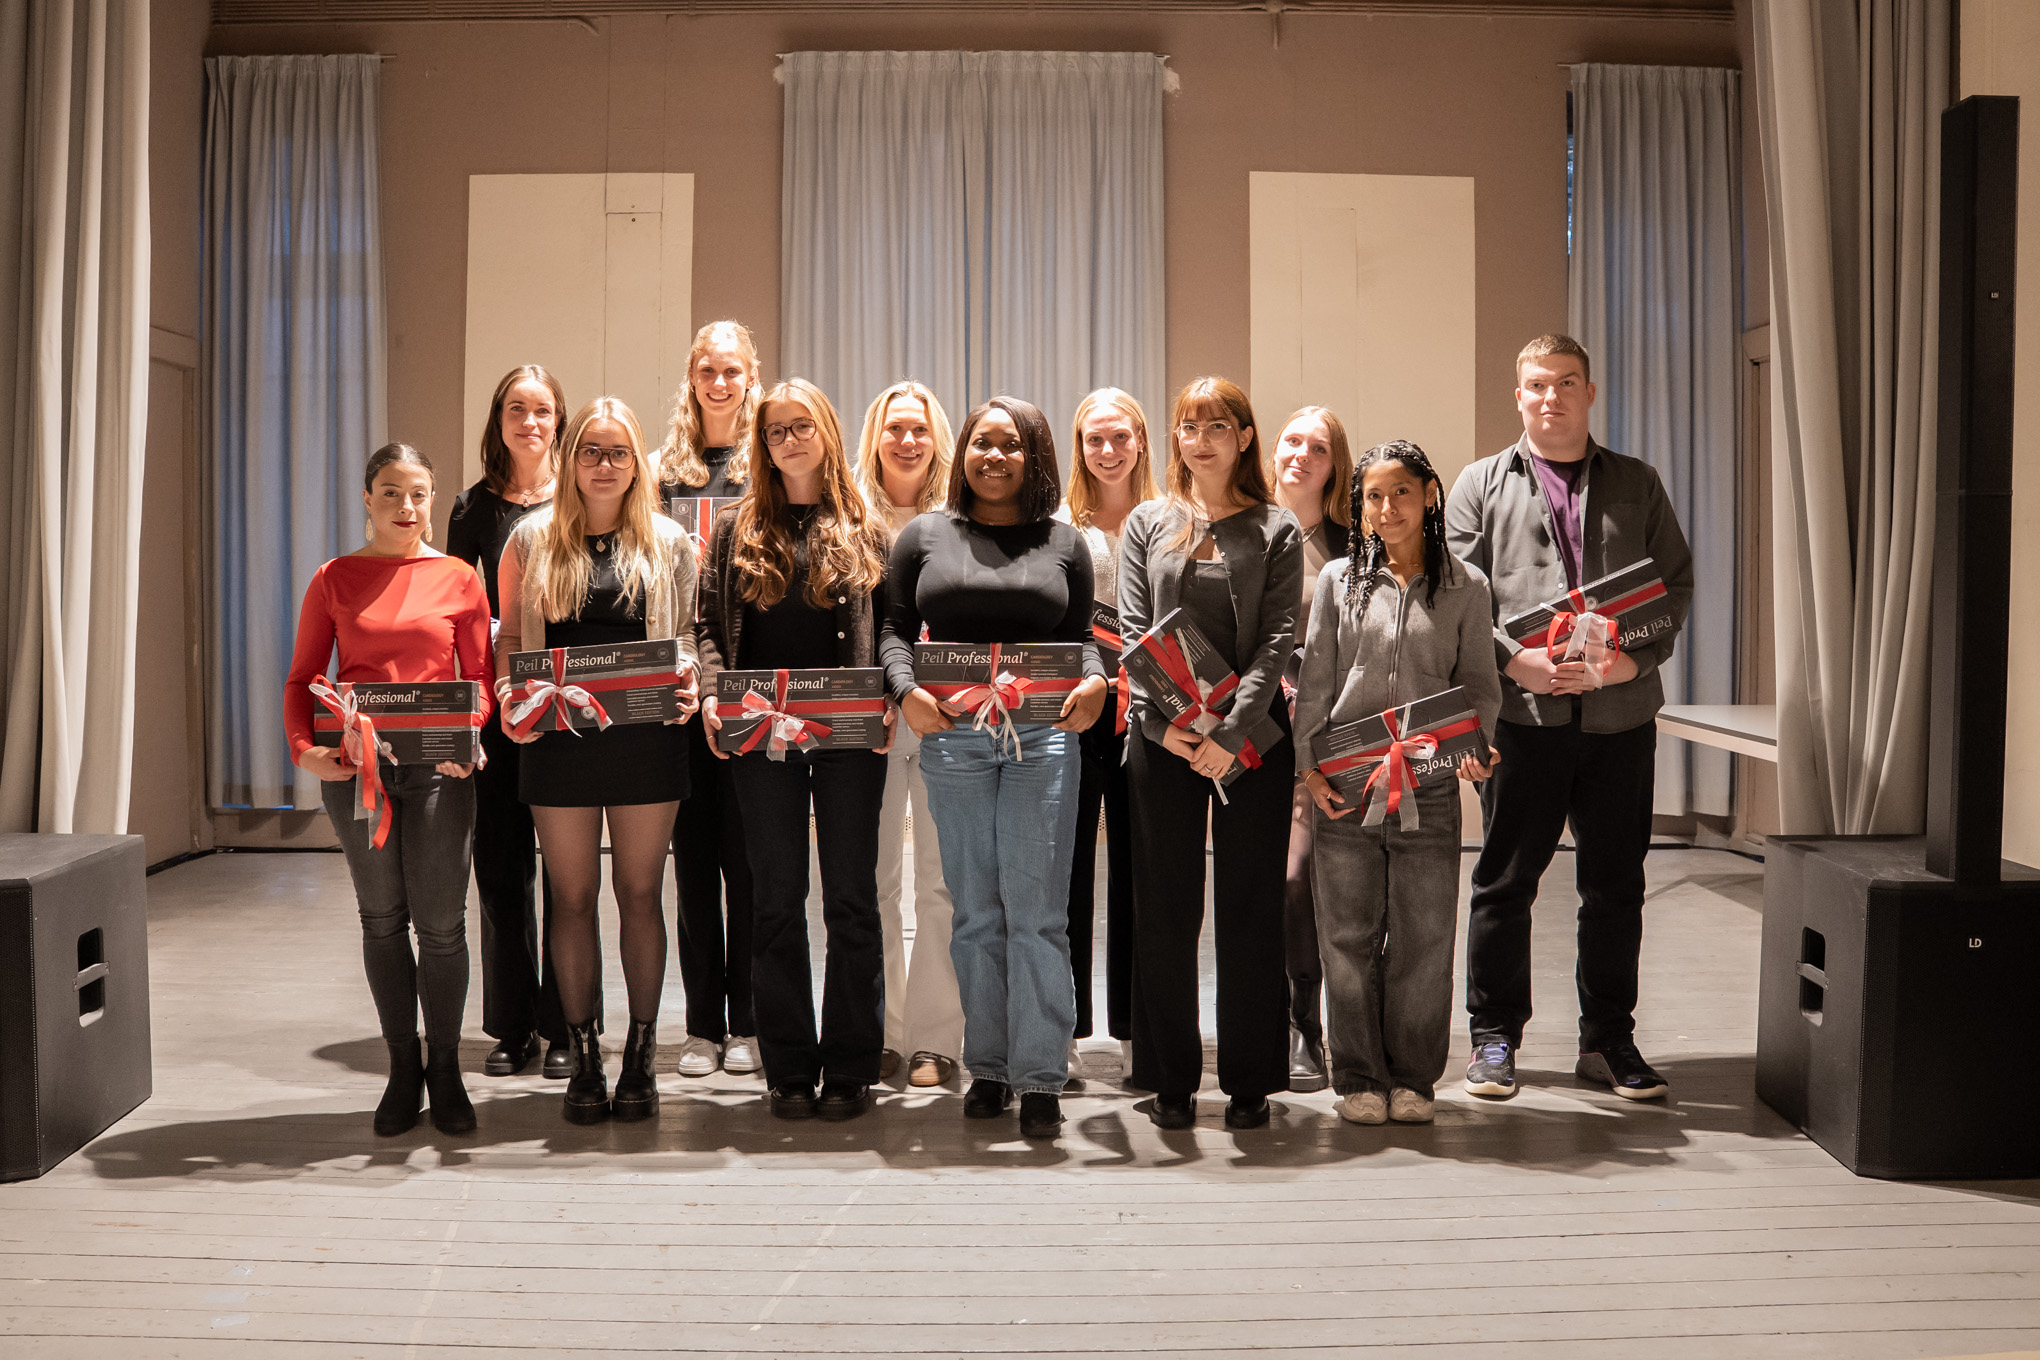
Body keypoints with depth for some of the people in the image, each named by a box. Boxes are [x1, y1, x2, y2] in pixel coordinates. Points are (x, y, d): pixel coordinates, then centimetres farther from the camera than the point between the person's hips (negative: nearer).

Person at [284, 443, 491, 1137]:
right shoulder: (334, 580, 7)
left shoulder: (458, 580, 5)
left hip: (438, 765, -1)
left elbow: (480, 677, 7)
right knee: (382, 919, 8)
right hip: (354, 765, 1)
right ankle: (402, 1068, 19)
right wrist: (304, 748, -9)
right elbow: (301, 678, 8)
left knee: (441, 923, -1)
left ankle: (445, 1071, 15)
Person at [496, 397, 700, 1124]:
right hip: (558, 737, 0)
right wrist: (508, 696, -8)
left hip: (645, 736, 0)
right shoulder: (533, 539, 7)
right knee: (573, 897, 5)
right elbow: (510, 637, 9)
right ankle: (584, 1058, 15)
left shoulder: (669, 542, 7)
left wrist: (687, 684, -10)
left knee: (639, 893, 5)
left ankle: (640, 1056, 15)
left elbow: (686, 634, 10)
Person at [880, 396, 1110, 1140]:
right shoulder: (924, 535, 11)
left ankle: (1040, 1079, 2)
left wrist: (1093, 682, -11)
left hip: (1044, 736, -1)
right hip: (952, 738, 1)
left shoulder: (1064, 543, 11)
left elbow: (1081, 637, 10)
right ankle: (987, 1069, 16)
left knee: (1036, 909, -4)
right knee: (975, 911, 7)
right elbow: (894, 627, 8)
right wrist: (906, 689, -10)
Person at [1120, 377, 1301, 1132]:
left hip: (1250, 736, -1)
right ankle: (1171, 1080, 13)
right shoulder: (1146, 524, 11)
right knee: (1165, 908, 4)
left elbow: (1278, 638, -3)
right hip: (1162, 738, 1)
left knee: (1250, 907, 3)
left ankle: (1249, 1081, 12)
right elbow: (1132, 633, 4)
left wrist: (1231, 731, -14)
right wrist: (1162, 721, -10)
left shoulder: (1276, 530, 5)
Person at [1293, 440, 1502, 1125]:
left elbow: (1480, 684, 8)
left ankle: (1413, 1078, 16)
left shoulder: (1466, 587, 8)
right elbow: (1313, 681, 8)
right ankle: (1359, 1078, 15)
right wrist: (1309, 764, -1)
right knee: (1349, 934, 4)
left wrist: (1473, 747, -10)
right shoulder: (1338, 579, 9)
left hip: (1429, 786, 0)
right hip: (1344, 787, 1)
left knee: (1424, 936, 3)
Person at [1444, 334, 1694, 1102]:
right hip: (1522, 714, -2)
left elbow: (1676, 584, 9)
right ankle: (1495, 1037, 15)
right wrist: (1515, 661, -14)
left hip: (1621, 714, 2)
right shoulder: (1480, 486, 8)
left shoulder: (1637, 486, 14)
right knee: (1505, 880, 3)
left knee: (1616, 884, 8)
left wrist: (1633, 659, -8)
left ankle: (1608, 1040, 20)